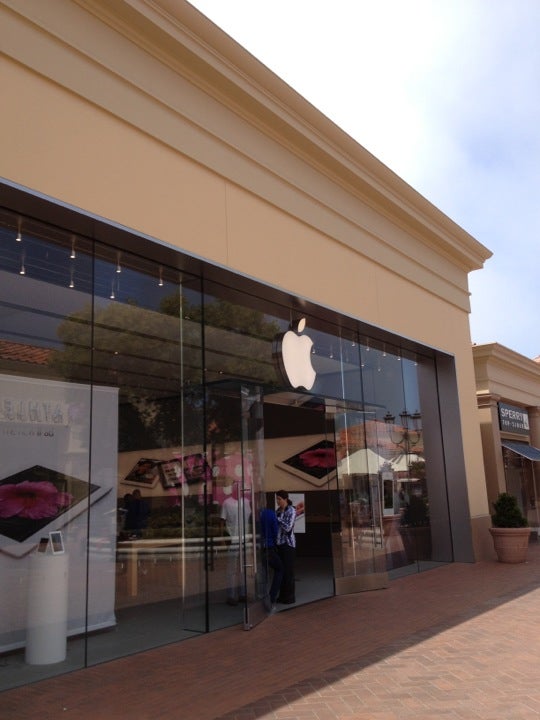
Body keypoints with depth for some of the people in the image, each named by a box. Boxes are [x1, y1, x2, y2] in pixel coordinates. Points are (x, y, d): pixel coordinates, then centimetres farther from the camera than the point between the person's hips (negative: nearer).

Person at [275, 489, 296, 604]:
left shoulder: (291, 511, -9)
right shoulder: (278, 511, 10)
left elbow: (288, 527, -18)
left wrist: (277, 519, -15)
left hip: (288, 543, -6)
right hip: (279, 543, 6)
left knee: (288, 571, -2)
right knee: (280, 570, 9)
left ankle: (290, 596, 5)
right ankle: (282, 595, 17)